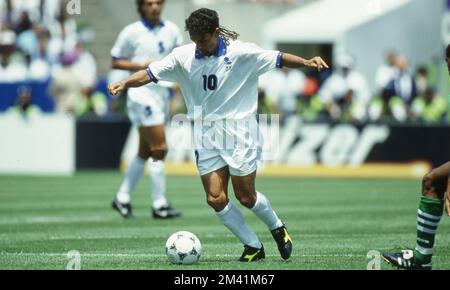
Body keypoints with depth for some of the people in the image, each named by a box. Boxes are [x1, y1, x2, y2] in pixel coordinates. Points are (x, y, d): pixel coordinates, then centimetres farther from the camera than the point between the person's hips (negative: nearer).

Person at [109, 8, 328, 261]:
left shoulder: (242, 53, -9)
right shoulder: (183, 56, 1)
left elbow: (278, 59, -10)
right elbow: (151, 73, 3)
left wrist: (306, 62, -25)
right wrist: (124, 84, -12)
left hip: (238, 132, -4)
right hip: (205, 135, 4)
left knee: (246, 197, 0)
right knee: (215, 198, -4)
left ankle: (277, 227, 30)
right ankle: (253, 246, 12)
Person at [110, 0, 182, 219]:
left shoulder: (171, 30, 7)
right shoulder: (131, 32, -7)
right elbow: (115, 62, -2)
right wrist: (141, 66, -16)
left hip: (162, 92, 6)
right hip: (142, 92, -6)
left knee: (145, 152, 11)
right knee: (159, 148, -12)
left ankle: (122, 198, 23)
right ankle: (159, 205, -8)